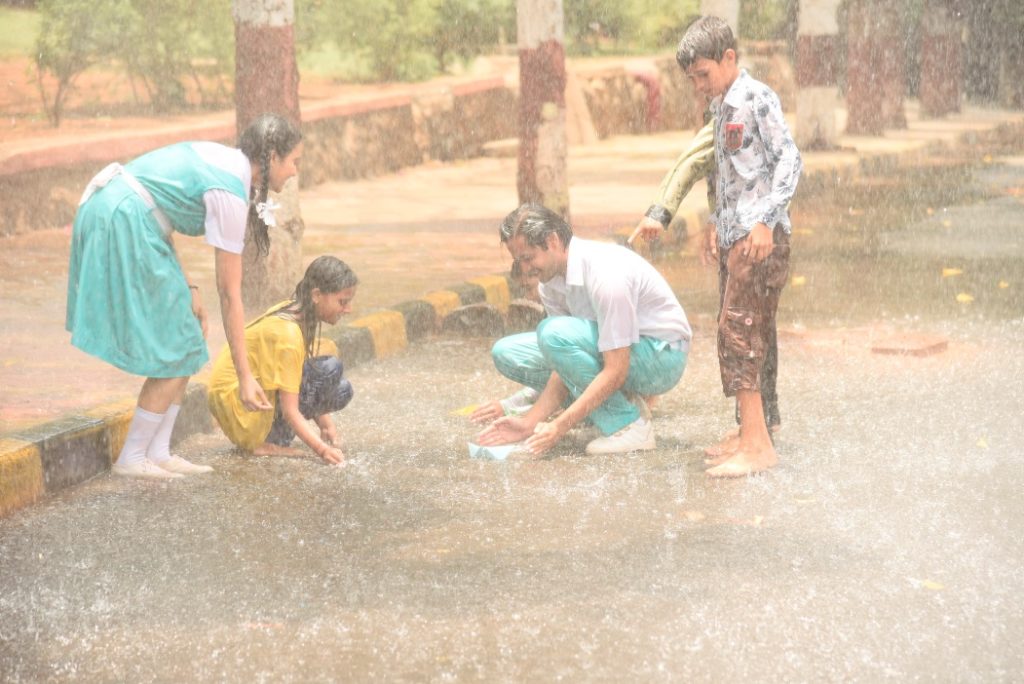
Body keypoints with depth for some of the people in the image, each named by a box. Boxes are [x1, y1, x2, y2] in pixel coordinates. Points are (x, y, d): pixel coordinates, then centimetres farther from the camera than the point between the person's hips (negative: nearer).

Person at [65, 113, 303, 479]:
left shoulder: (223, 159, 12)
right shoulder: (230, 194, -15)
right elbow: (230, 295, -14)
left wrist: (187, 287, 9)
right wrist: (244, 376, -11)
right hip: (124, 225, -10)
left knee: (185, 343, 11)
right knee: (176, 350, -3)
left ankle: (158, 453, 14)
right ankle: (131, 458, 4)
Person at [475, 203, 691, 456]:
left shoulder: (605, 274, -29)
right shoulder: (551, 282, -3)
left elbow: (615, 372, -30)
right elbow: (566, 363, 0)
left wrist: (560, 426, -31)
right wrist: (530, 422, -11)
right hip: (616, 353, 9)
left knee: (553, 332, -30)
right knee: (507, 352, -1)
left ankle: (628, 426, -17)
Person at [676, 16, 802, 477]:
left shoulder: (757, 98, -9)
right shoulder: (720, 108, 17)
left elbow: (789, 159, -14)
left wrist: (766, 220, -21)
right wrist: (718, 224, 20)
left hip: (759, 236, -9)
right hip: (733, 236, 9)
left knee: (737, 329, -15)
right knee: (749, 336, 10)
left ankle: (757, 443, -17)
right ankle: (751, 433, 15)